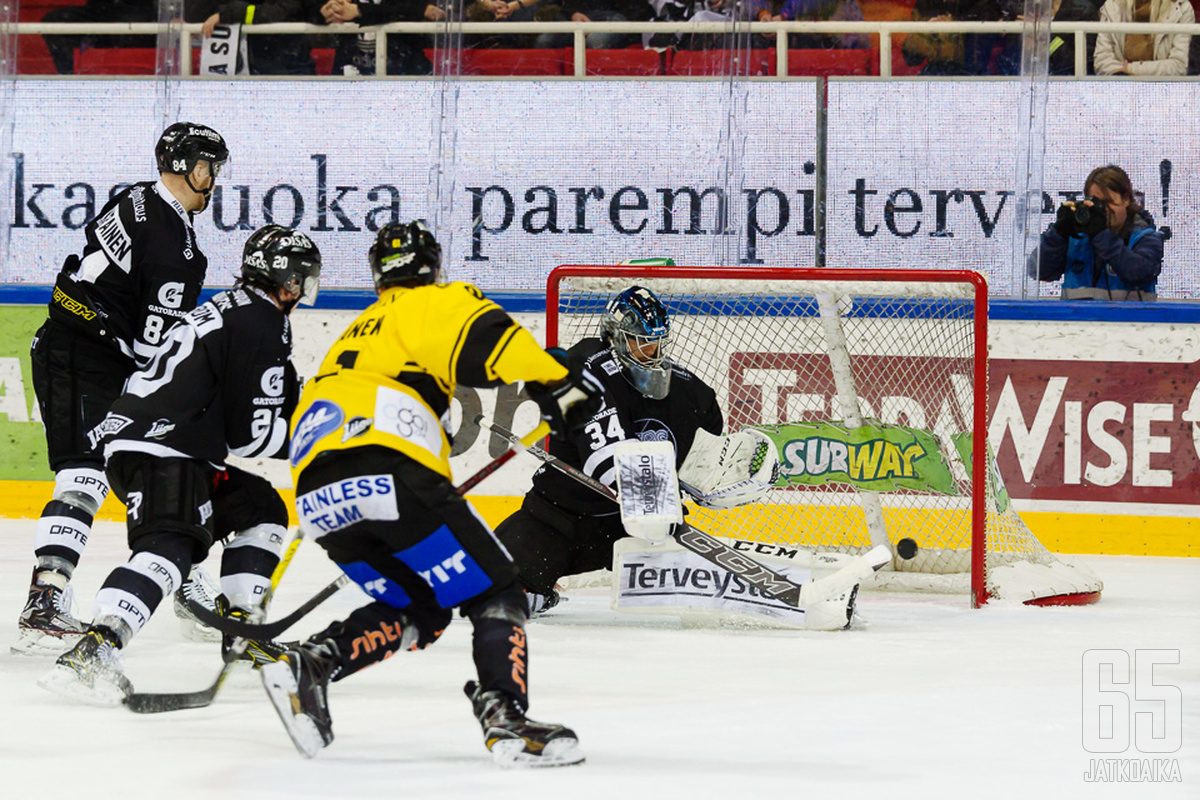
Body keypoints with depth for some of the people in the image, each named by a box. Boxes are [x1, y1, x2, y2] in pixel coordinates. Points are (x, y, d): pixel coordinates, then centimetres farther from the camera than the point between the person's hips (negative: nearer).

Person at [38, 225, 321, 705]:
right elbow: (251, 434, -10)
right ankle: (92, 651, -47)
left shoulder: (234, 309, 23)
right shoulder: (261, 326, -9)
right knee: (171, 547, -30)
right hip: (156, 451, -11)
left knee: (262, 508, 22)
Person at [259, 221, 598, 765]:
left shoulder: (355, 334, 37)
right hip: (389, 475, -7)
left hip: (318, 497, 7)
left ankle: (306, 665, 0)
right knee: (494, 593, 0)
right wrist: (555, 384, -11)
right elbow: (483, 337, -9)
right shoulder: (434, 305, 13)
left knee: (417, 611, 20)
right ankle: (504, 717, -21)